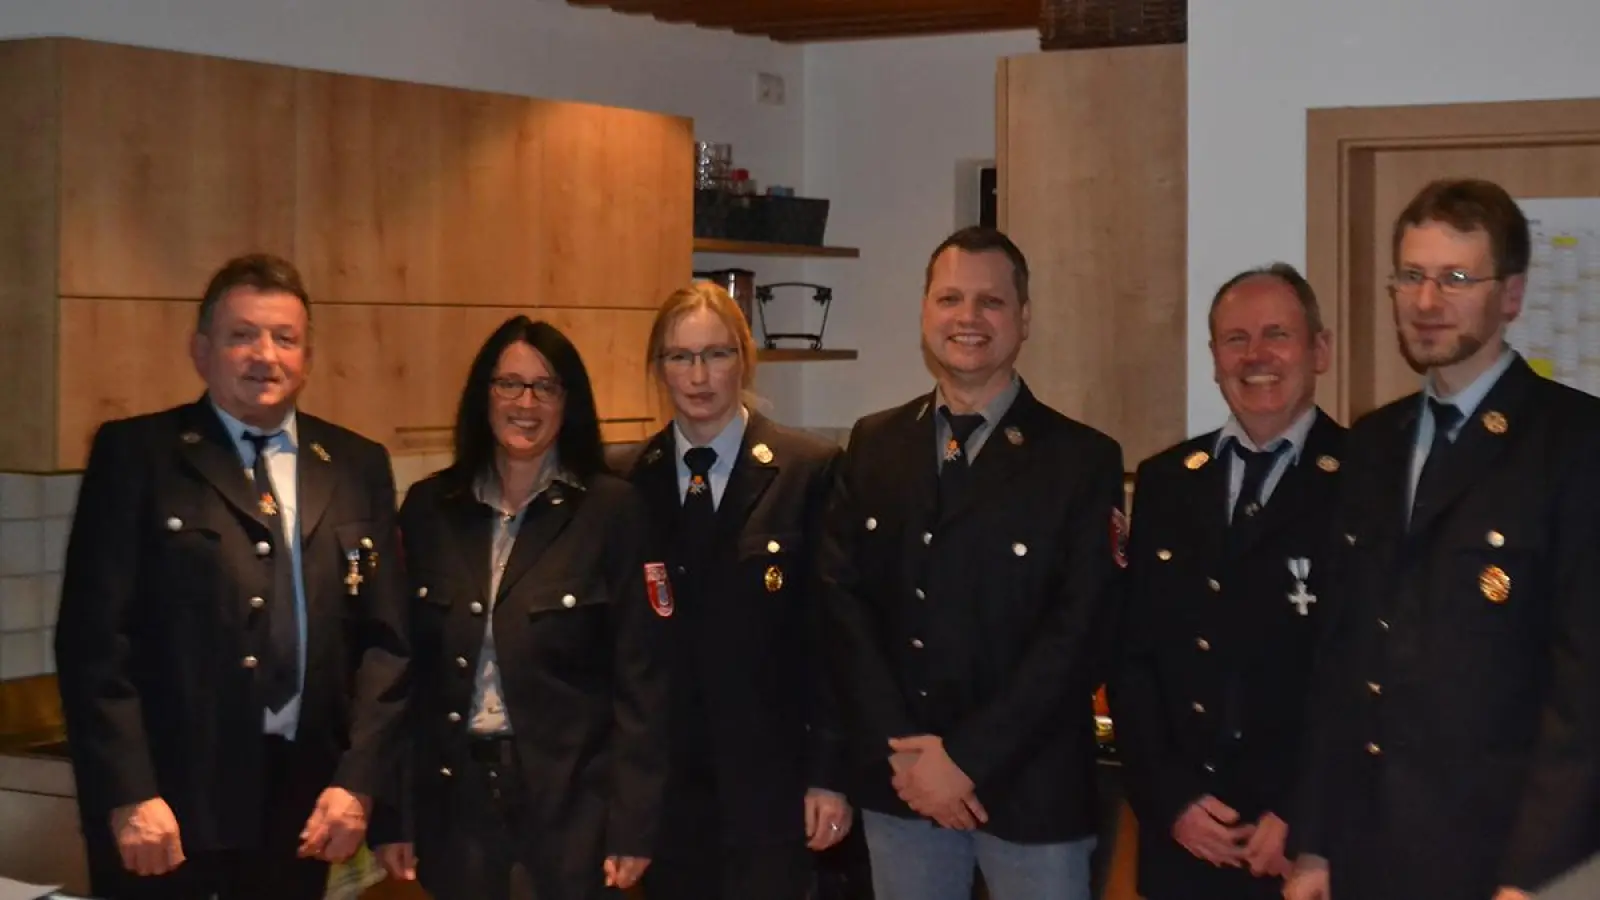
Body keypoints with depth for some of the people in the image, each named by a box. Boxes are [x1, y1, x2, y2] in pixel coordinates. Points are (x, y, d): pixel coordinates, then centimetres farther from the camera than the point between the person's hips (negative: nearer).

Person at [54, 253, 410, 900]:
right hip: (168, 800, -3)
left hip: (303, 799, 3)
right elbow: (95, 636, -6)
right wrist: (128, 795, -12)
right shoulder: (136, 453, -1)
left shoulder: (357, 466, 9)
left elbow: (385, 637, 9)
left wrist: (357, 780, -1)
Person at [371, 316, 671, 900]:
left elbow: (641, 676, -6)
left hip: (570, 801, -3)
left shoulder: (611, 509, -5)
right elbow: (404, 664, 5)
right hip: (453, 800, 3)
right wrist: (391, 815, 3)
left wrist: (633, 822, -9)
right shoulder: (429, 507, 4)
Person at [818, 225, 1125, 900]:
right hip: (899, 785, 3)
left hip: (1033, 791, -3)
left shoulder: (1083, 460, -4)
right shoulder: (873, 448, 7)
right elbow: (842, 604, 1)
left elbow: (1076, 633, -10)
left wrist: (968, 759, -15)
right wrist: (900, 751, -10)